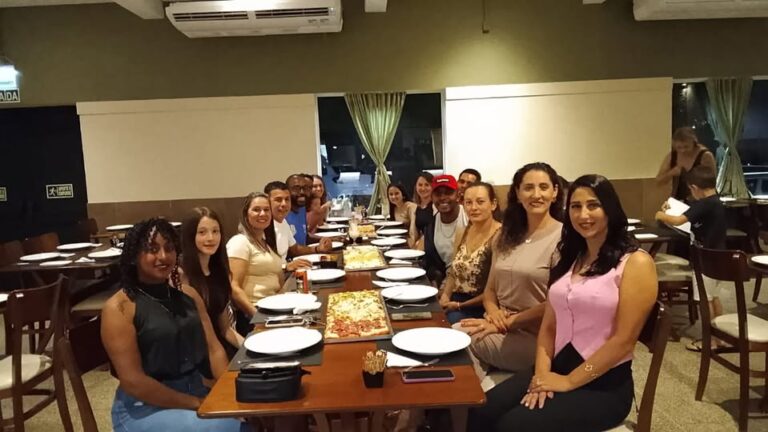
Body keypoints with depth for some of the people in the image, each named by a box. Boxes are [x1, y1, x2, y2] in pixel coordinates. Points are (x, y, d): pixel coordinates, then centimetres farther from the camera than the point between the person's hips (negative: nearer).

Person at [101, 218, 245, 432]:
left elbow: (214, 349, 5)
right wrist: (198, 404, -16)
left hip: (195, 391, 6)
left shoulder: (188, 294, 8)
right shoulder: (119, 308, -10)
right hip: (145, 408, -5)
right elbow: (133, 381, -15)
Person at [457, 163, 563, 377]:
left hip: (534, 337, -5)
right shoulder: (507, 236, 12)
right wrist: (493, 312, -7)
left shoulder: (563, 238, -9)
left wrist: (507, 323, -14)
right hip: (498, 328, 6)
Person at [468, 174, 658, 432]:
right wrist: (541, 373, -6)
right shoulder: (569, 259, 14)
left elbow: (623, 341, -13)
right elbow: (549, 326, 10)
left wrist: (568, 382, -13)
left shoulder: (636, 263, -7)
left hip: (604, 385, -5)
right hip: (556, 370, 5)